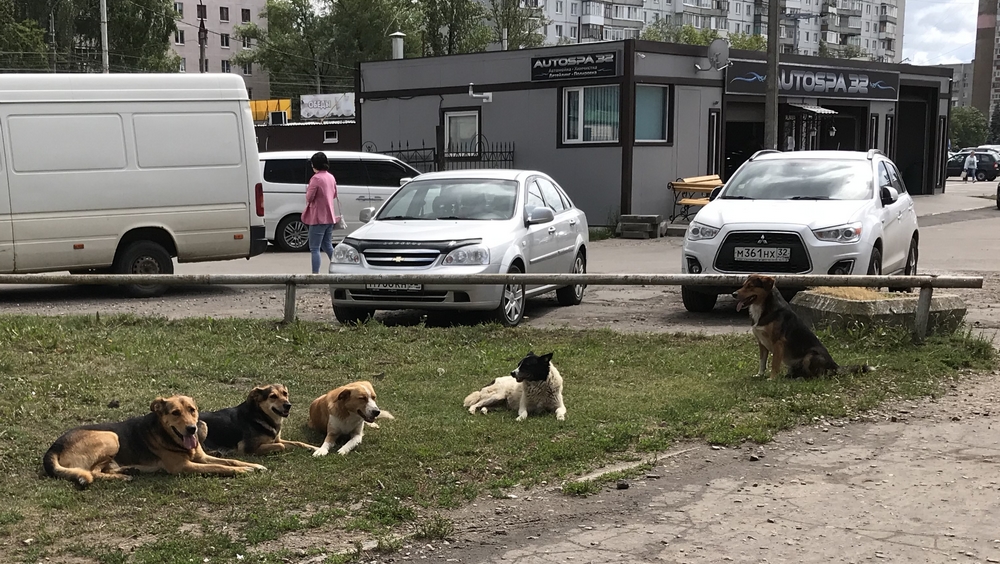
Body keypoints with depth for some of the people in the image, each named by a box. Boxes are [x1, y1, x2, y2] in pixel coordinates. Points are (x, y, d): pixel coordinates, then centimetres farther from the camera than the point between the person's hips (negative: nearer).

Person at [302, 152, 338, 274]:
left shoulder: (316, 178, -16)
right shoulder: (331, 177, 9)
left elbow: (309, 197, -15)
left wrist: (307, 189, 3)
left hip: (318, 218, -8)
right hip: (330, 217, 8)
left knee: (314, 248, -5)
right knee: (328, 246, 19)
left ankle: (315, 274, -10)